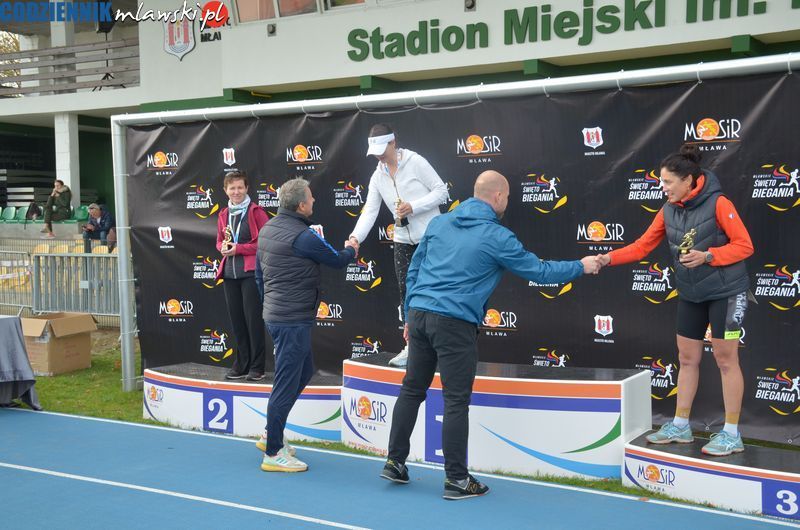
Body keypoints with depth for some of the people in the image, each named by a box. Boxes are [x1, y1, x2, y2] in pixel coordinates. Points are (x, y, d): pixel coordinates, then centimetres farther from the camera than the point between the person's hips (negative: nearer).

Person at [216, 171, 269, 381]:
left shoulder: (256, 212, -5)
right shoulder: (224, 214, 13)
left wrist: (239, 248, -14)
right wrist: (223, 247, -1)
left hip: (251, 272, -6)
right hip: (229, 273, 6)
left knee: (253, 318, -4)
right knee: (236, 319, 9)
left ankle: (257, 367, 3)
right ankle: (241, 365, 18)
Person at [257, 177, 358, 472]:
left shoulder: (268, 229, 9)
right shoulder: (303, 237, -19)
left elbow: (260, 267, 20)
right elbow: (337, 261, -8)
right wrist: (350, 250, 15)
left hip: (274, 313, 10)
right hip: (293, 319, -10)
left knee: (304, 371, 22)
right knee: (287, 382, -3)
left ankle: (271, 435, 27)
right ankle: (273, 453, 5)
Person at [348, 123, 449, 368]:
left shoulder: (416, 162, -10)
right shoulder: (378, 177, 6)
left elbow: (441, 191, -11)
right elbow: (370, 210, 0)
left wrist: (413, 207, -21)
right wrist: (356, 237, -16)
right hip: (403, 240, 6)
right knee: (406, 292, 6)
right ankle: (411, 346, 15)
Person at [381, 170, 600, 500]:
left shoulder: (439, 223, 11)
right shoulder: (497, 237, -6)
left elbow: (413, 270, 14)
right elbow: (540, 272, 0)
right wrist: (582, 267, 14)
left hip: (419, 314, 6)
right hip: (454, 324, -6)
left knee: (412, 389, 16)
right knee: (456, 401, 2)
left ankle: (394, 462, 22)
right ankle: (456, 480, 9)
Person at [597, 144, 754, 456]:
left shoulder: (717, 203, -17)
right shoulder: (669, 210, 2)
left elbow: (744, 245, -16)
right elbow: (643, 245, 2)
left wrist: (707, 256, -27)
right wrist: (611, 258, -11)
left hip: (725, 292, -7)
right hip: (691, 294, 7)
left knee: (725, 359, 0)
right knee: (687, 358, 12)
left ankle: (731, 435, 10)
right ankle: (680, 426, 23)